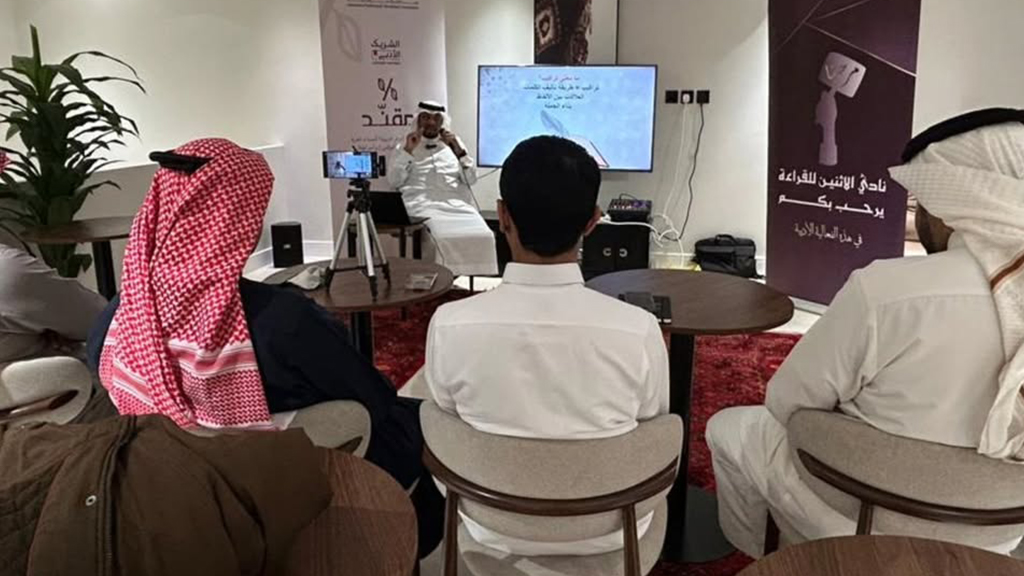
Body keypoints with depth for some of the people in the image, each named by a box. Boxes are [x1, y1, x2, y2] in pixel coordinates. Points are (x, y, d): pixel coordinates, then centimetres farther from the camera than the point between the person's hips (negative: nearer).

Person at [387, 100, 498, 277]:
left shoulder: (453, 144, 24)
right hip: (423, 203, -2)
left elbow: (471, 180, 13)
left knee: (481, 236, -28)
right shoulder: (404, 147, 21)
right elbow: (394, 182, 6)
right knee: (443, 236, -34)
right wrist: (408, 151, -2)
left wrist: (458, 151, 0)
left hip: (456, 202, 2)